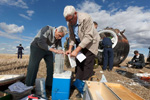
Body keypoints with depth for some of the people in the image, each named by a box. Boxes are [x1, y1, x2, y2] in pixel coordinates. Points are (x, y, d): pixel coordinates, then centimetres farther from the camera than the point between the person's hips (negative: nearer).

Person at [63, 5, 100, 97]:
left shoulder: (86, 18, -26)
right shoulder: (70, 23, -5)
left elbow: (89, 37, -29)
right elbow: (72, 37, 4)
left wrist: (76, 50, -31)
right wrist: (70, 49, -8)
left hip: (90, 43, -6)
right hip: (80, 43, 6)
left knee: (87, 66, -8)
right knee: (78, 64, 6)